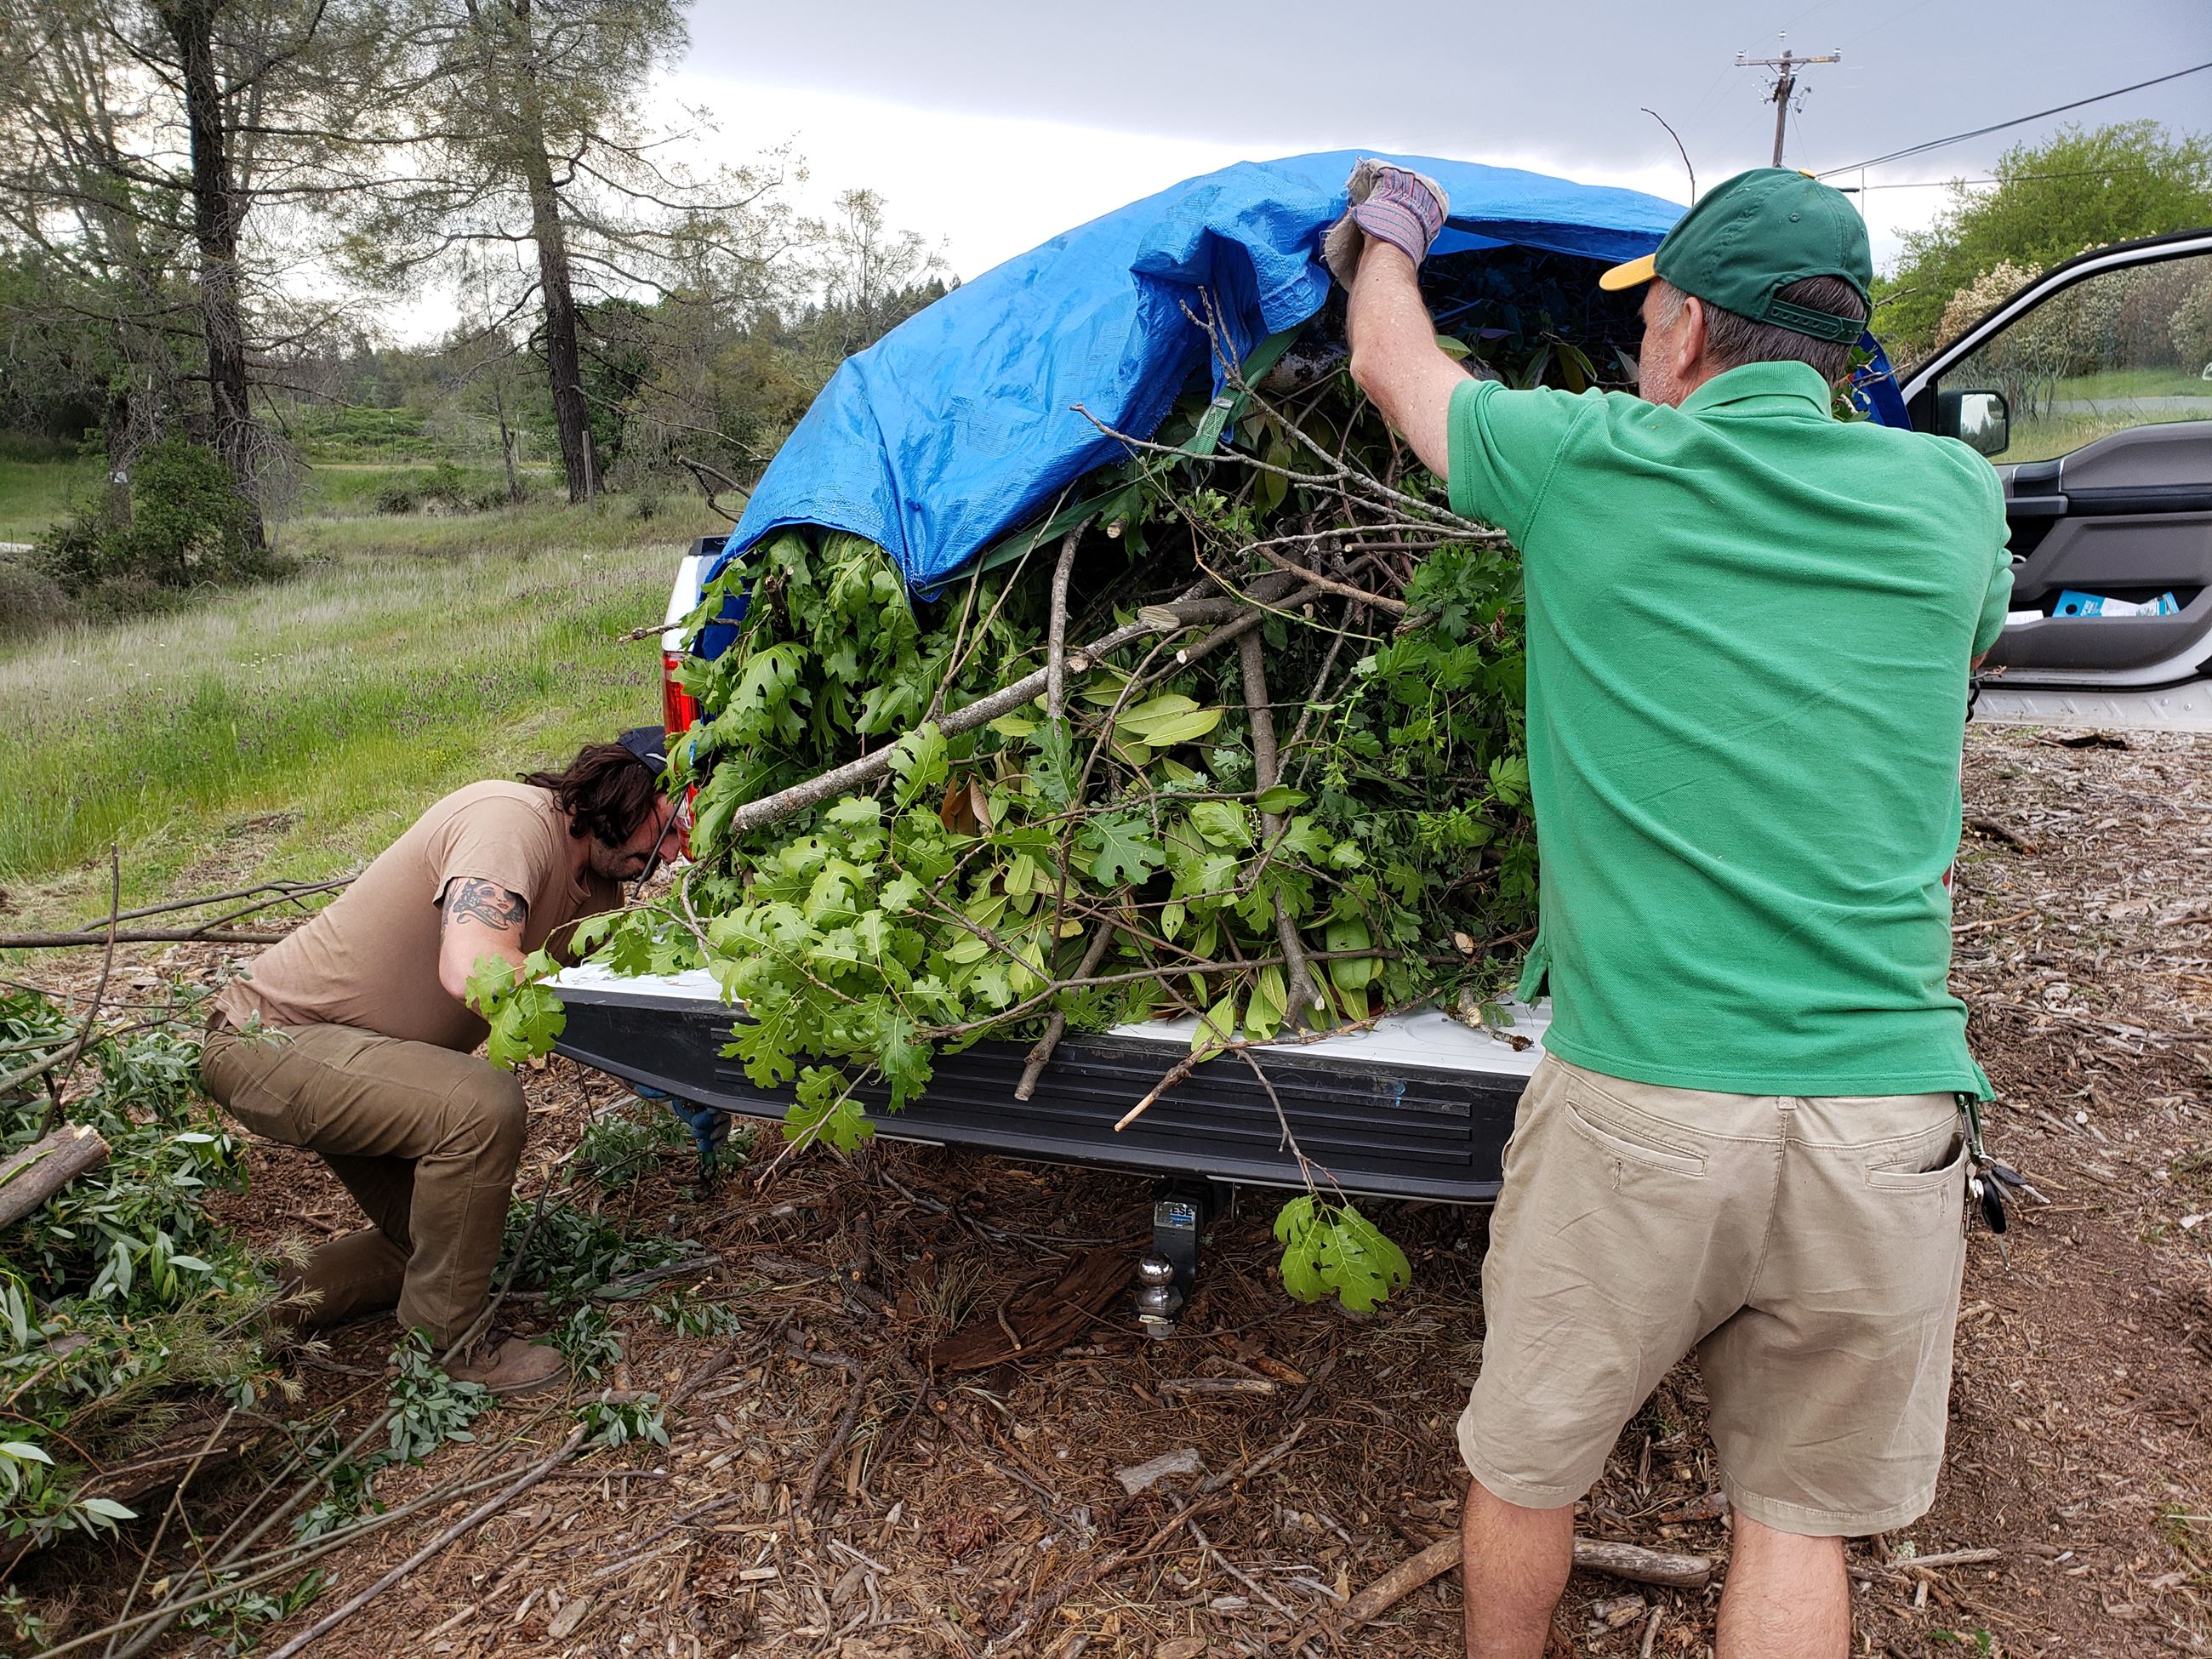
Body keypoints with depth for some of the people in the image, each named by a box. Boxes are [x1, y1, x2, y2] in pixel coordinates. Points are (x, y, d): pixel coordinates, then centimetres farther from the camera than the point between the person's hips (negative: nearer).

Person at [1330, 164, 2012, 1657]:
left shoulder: (1592, 468, -4)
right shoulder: (1955, 500, 4)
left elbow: (1391, 362, 15)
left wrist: (1389, 230, 37)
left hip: (1635, 1104, -3)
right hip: (1891, 1117, 3)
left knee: (1528, 1464, 21)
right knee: (1800, 1514, 21)